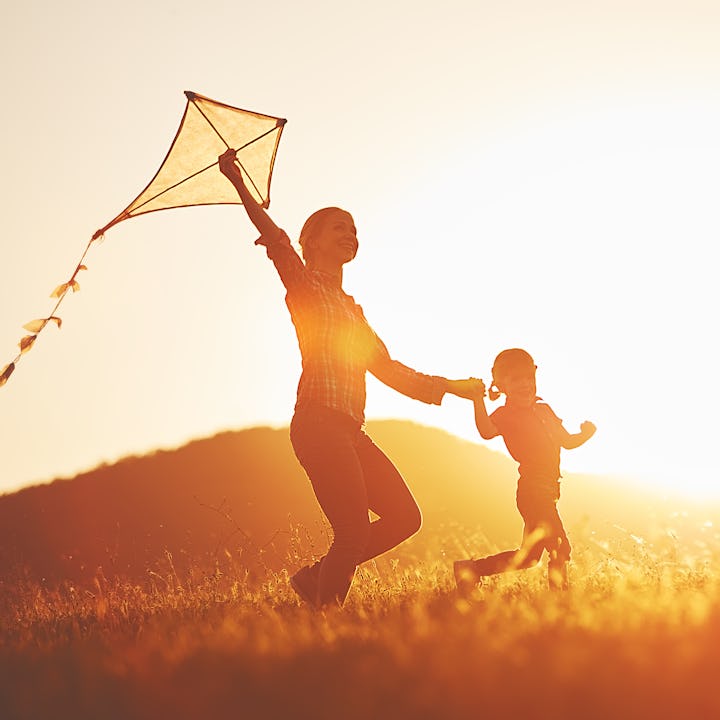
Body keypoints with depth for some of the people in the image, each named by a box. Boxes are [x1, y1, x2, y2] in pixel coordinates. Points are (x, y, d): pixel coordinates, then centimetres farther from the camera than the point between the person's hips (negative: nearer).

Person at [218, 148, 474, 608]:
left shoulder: (351, 307, 25)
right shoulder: (305, 287, 3)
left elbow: (386, 368, 28)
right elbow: (277, 242, -13)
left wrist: (450, 387, 28)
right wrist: (240, 185, -22)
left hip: (350, 430, 8)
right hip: (318, 422, -8)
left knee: (405, 517, 6)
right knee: (354, 532, -14)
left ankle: (318, 577, 14)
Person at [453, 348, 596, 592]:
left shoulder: (543, 410, 18)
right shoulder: (505, 414, -5)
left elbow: (567, 441, 24)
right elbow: (487, 432, -26)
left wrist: (584, 434, 7)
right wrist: (478, 401, -35)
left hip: (547, 489, 8)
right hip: (531, 487, -8)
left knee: (529, 556, 13)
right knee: (559, 547, -13)